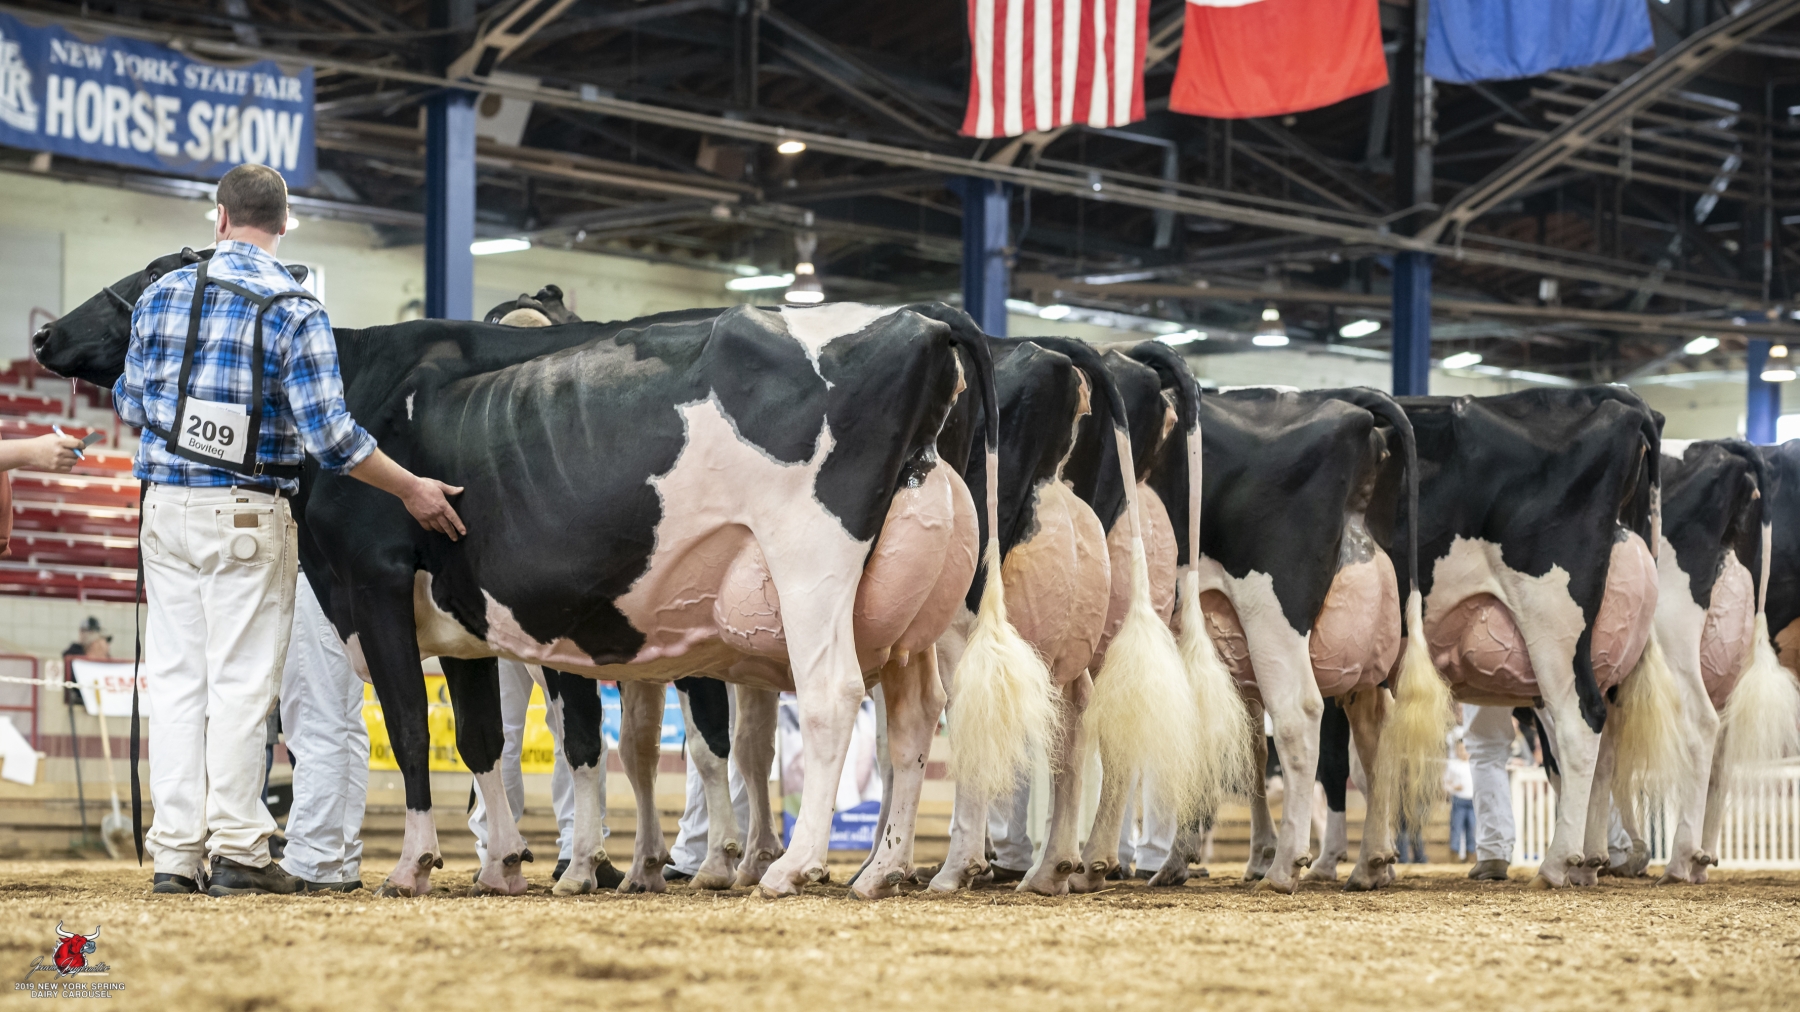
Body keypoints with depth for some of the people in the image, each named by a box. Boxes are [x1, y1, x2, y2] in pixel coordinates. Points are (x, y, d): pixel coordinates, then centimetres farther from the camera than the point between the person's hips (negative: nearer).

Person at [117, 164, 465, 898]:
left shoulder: (161, 295, 4)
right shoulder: (294, 312, -9)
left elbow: (131, 404, 12)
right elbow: (328, 435, -14)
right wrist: (412, 490, -4)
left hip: (166, 507, 4)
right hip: (249, 518, -4)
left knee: (175, 677, 8)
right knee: (241, 683, 1)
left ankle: (175, 853, 7)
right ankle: (237, 852, 0)